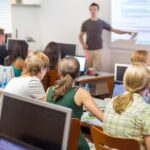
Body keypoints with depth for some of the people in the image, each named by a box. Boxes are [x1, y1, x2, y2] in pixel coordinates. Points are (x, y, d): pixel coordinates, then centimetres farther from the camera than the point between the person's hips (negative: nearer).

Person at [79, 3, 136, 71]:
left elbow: (114, 30, 6)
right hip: (88, 50, 0)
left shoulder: (102, 23, 3)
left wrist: (127, 32, -2)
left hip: (98, 50, 0)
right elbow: (80, 36, 9)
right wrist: (83, 44, -10)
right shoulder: (85, 23, 2)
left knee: (98, 69, -4)